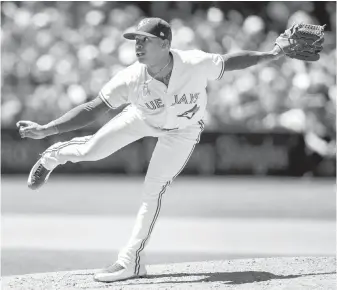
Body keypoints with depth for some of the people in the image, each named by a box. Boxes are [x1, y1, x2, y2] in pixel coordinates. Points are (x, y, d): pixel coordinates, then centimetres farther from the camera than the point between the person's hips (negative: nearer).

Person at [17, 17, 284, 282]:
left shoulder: (197, 64, -36)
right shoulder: (131, 79, -34)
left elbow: (230, 61, -16)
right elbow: (92, 110, -31)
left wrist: (270, 55, -13)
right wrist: (45, 130, -39)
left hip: (182, 130, -1)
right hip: (143, 118, 1)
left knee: (153, 191, -9)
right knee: (91, 151, -6)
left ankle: (132, 261, 3)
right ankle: (55, 156, 32)